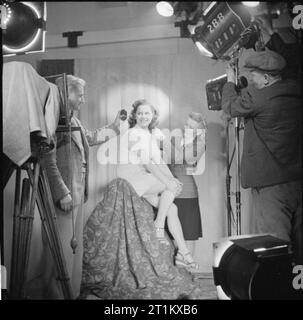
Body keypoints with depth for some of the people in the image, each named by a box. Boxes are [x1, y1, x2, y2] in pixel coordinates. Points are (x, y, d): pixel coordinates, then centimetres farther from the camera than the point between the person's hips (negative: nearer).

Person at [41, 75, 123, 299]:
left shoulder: (74, 121, 13)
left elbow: (91, 138, 32)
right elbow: (49, 161, -20)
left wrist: (115, 127, 37)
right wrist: (62, 193, -21)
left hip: (78, 193, 10)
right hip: (64, 195, -10)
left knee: (76, 243, 16)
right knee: (61, 246, -2)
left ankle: (72, 292, 29)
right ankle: (56, 294, 12)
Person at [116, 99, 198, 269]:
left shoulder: (152, 137, 19)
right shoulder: (133, 134, -7)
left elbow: (160, 162, 12)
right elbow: (145, 162, -17)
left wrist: (172, 178, -7)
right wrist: (167, 181, -23)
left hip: (145, 180, 7)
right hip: (131, 175, -7)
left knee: (172, 209, -8)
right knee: (171, 187, -23)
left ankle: (183, 252, -7)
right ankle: (158, 227, -12)